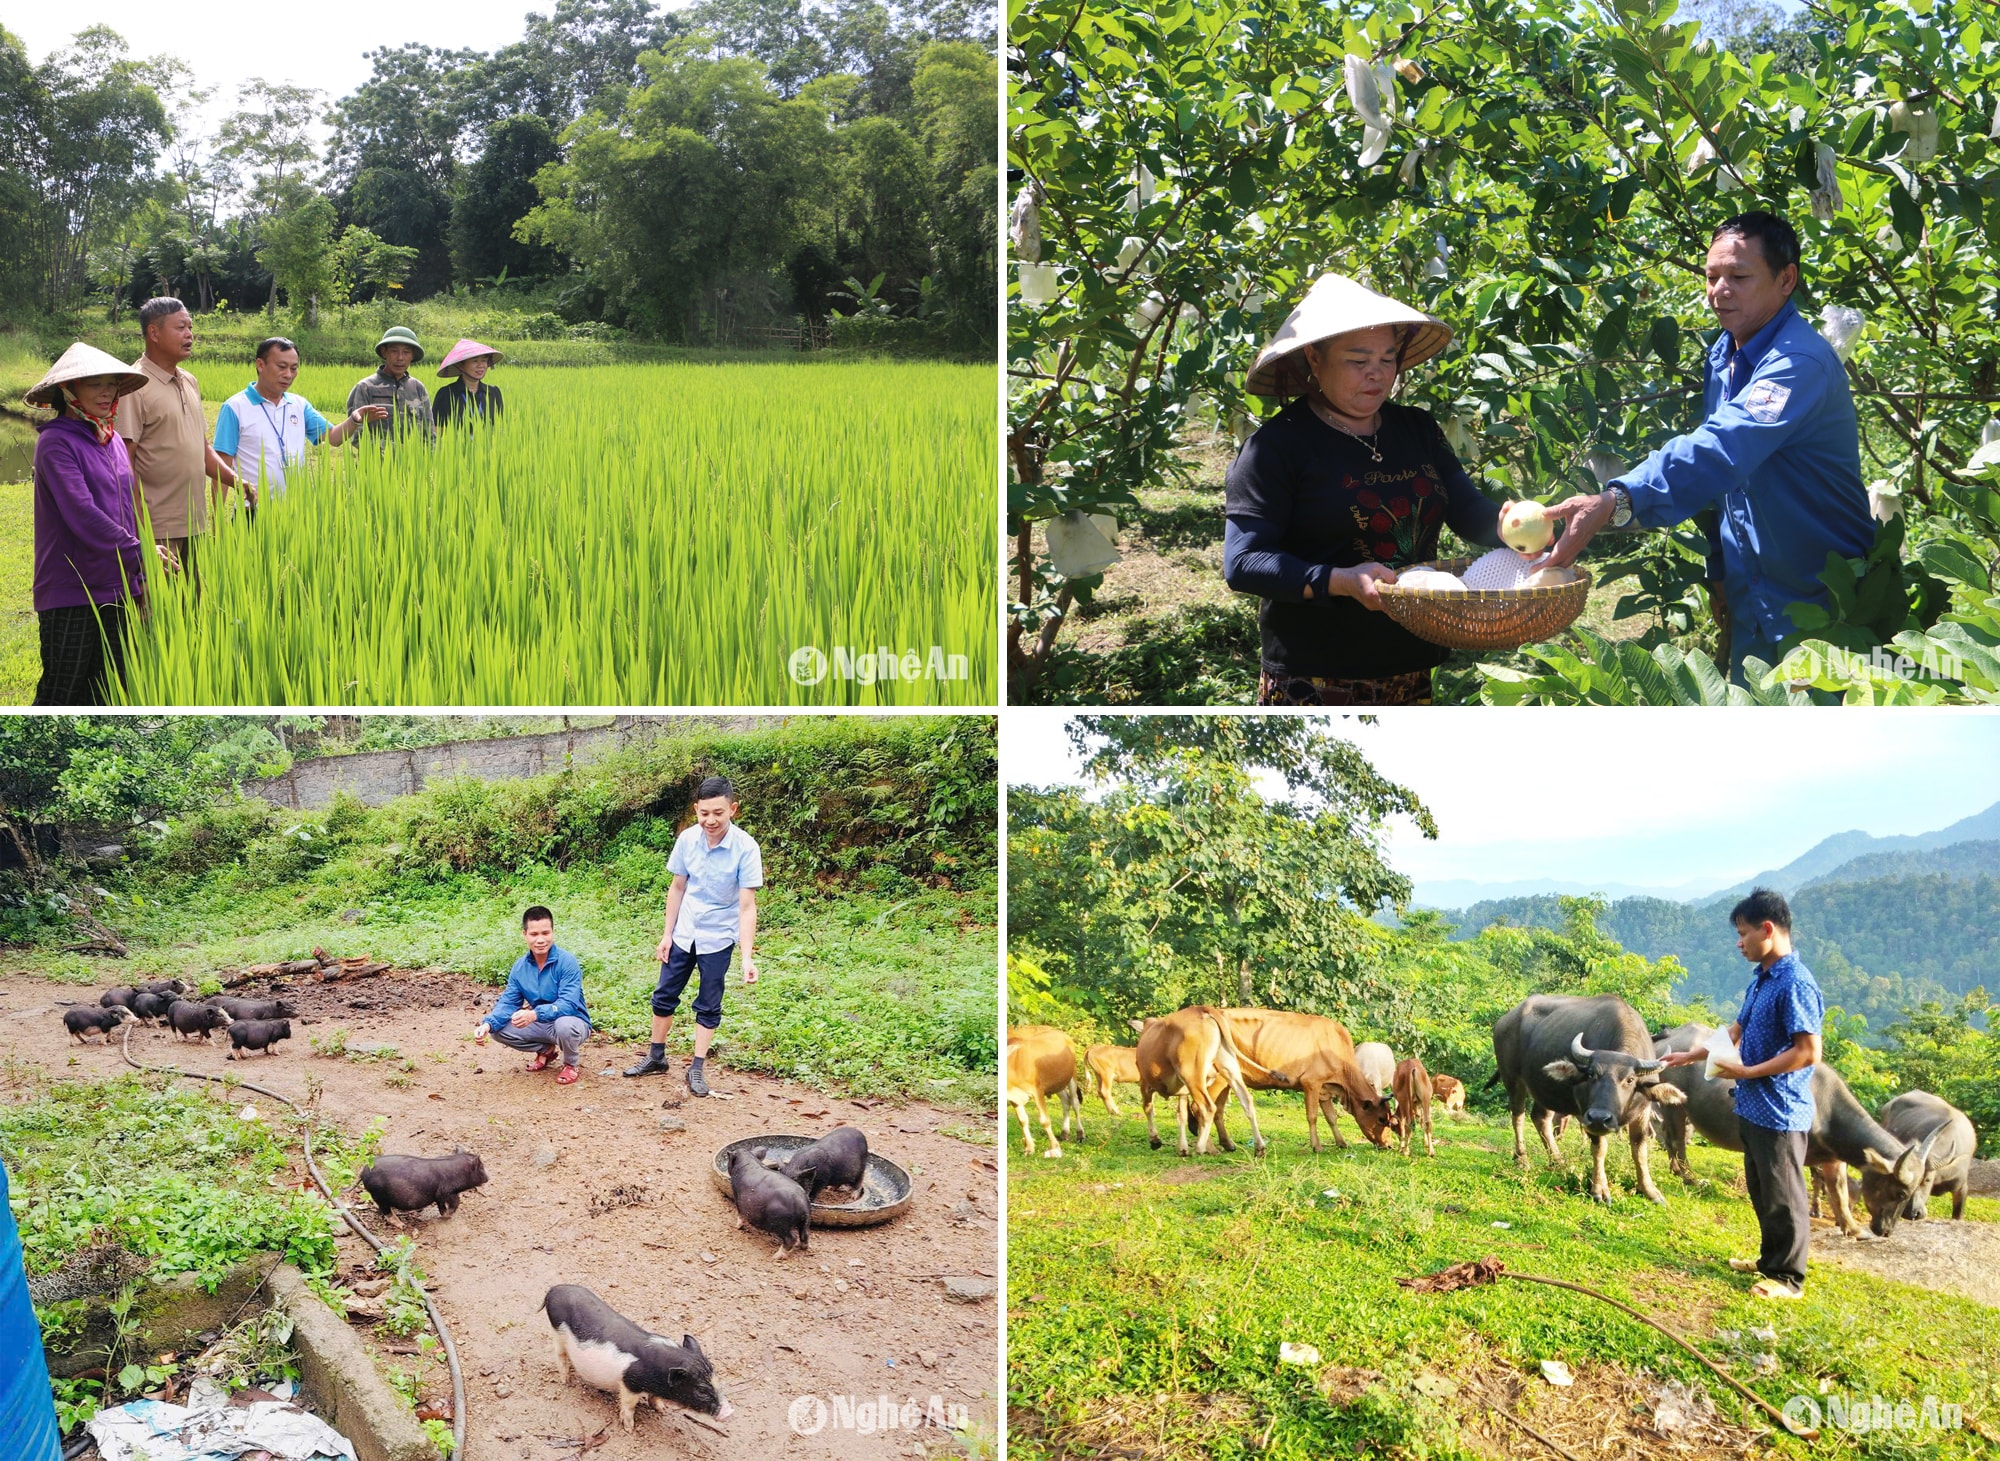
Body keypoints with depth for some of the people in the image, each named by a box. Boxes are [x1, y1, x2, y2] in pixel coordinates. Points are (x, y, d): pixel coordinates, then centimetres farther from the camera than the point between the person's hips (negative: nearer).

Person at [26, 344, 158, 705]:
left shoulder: (112, 440, 13)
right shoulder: (56, 442, -11)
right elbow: (82, 514, -20)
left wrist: (138, 577, 17)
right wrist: (138, 553, -22)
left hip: (116, 588, 7)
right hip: (71, 591, -7)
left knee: (110, 691, 11)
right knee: (62, 693, -2)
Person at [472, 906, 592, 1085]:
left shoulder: (567, 961, -23)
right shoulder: (520, 966, -5)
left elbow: (568, 1004, -31)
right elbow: (508, 1003, -4)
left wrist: (534, 1014, -48)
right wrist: (488, 1024, -25)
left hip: (573, 1022, -6)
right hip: (541, 1024, 6)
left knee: (564, 1025, -39)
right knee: (499, 1029, -11)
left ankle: (570, 1065, -5)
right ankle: (546, 1050, 12)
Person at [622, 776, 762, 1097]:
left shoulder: (746, 848, -22)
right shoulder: (687, 839, -12)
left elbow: (747, 906, -21)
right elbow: (677, 888, 2)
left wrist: (748, 957, -27)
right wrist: (666, 934, 4)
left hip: (717, 939, -4)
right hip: (683, 935, 4)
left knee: (708, 1007, 8)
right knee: (664, 997, 13)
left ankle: (697, 1069, 20)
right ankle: (656, 1058, 30)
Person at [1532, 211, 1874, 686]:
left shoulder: (1799, 362, -24)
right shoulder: (1723, 354, 6)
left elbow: (1722, 451, -41)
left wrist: (1615, 502, -55)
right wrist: (1719, 572, 11)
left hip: (1820, 606, -8)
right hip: (1751, 603, 8)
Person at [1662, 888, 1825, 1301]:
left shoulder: (1796, 984, -21)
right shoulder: (1761, 979, 9)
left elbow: (1808, 1053, -24)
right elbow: (1737, 1031, 21)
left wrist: (1748, 1072, -20)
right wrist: (1693, 1055, 20)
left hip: (1780, 1112, -9)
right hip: (1752, 1108, 9)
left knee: (1782, 1197, 2)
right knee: (1760, 1190, 20)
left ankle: (1788, 1278, 13)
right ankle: (1771, 1259, 34)